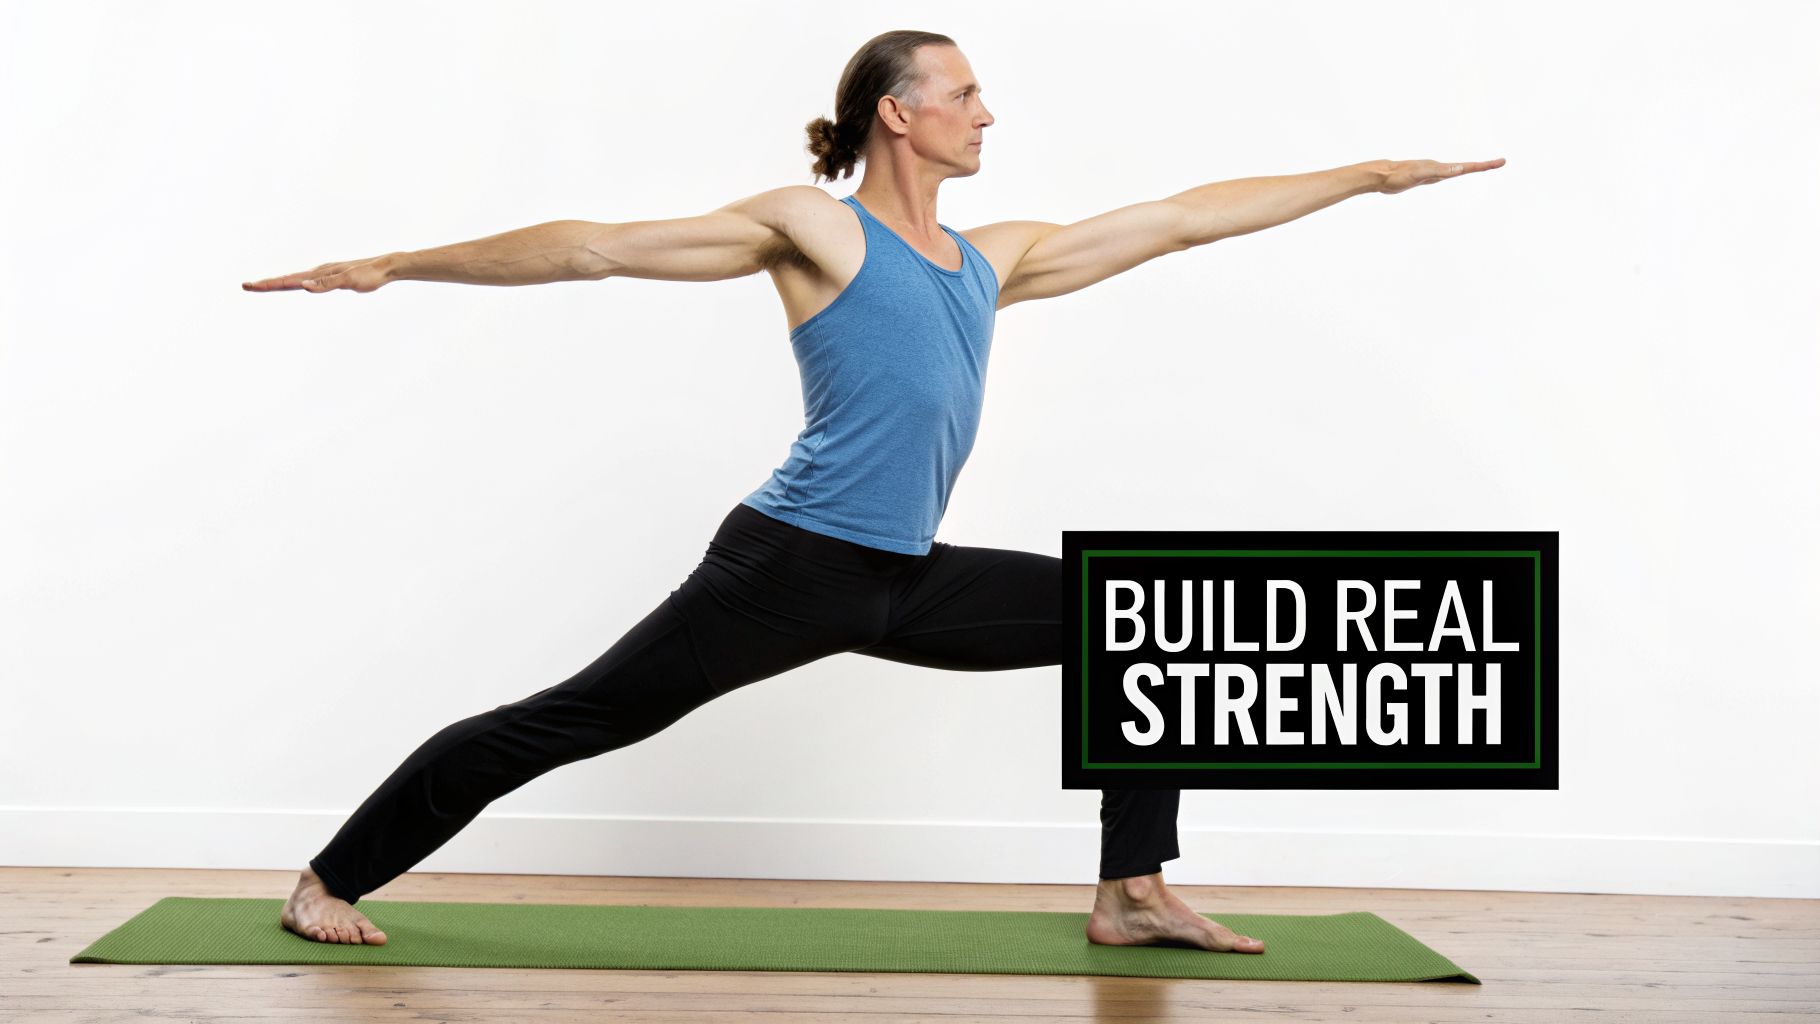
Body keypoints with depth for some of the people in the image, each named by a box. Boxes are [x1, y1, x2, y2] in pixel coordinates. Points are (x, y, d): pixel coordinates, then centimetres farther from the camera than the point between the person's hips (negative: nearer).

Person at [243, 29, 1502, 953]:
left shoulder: (995, 259, 14)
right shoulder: (813, 228, -4)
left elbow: (1182, 218, 17)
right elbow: (596, 247, -5)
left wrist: (1373, 176, 21)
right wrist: (393, 267, -5)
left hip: (913, 583, 7)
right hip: (793, 569, -7)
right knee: (568, 720, -5)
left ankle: (1133, 893, 7)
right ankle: (330, 879, 9)